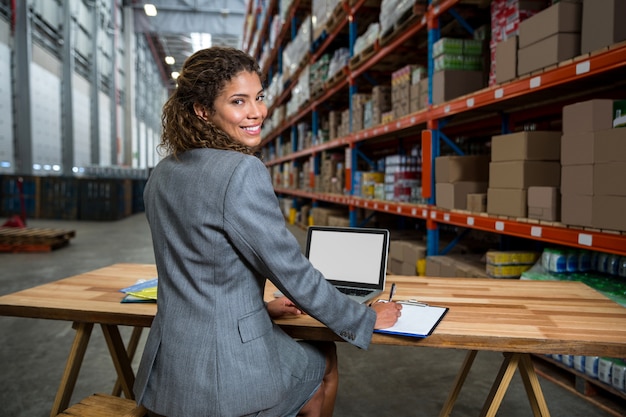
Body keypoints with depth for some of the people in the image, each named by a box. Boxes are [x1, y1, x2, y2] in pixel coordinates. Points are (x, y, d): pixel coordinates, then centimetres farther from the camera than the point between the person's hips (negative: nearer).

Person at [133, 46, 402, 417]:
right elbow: (294, 272, -19)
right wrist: (367, 319, -4)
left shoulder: (163, 174, 3)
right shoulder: (242, 171, -23)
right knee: (325, 361, 25)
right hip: (225, 373, -7)